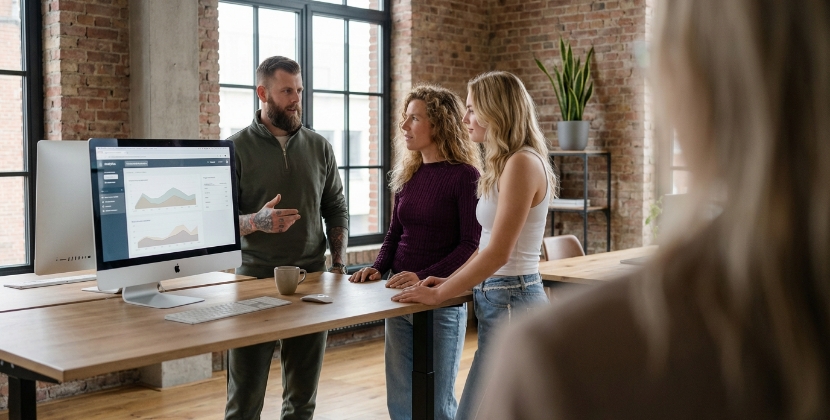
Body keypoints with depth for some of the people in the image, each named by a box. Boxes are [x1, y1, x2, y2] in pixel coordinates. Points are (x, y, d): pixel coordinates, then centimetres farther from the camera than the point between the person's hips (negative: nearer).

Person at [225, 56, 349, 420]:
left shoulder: (319, 147, 8)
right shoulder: (236, 149, -3)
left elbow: (336, 209, 12)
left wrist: (338, 261, 2)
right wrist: (257, 221, -24)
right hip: (254, 280, -3)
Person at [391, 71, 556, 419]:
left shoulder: (521, 163, -17)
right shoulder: (507, 164, 14)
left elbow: (498, 253, -19)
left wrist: (439, 293, -11)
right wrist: (450, 280, 11)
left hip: (511, 303, -10)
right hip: (502, 301, 10)